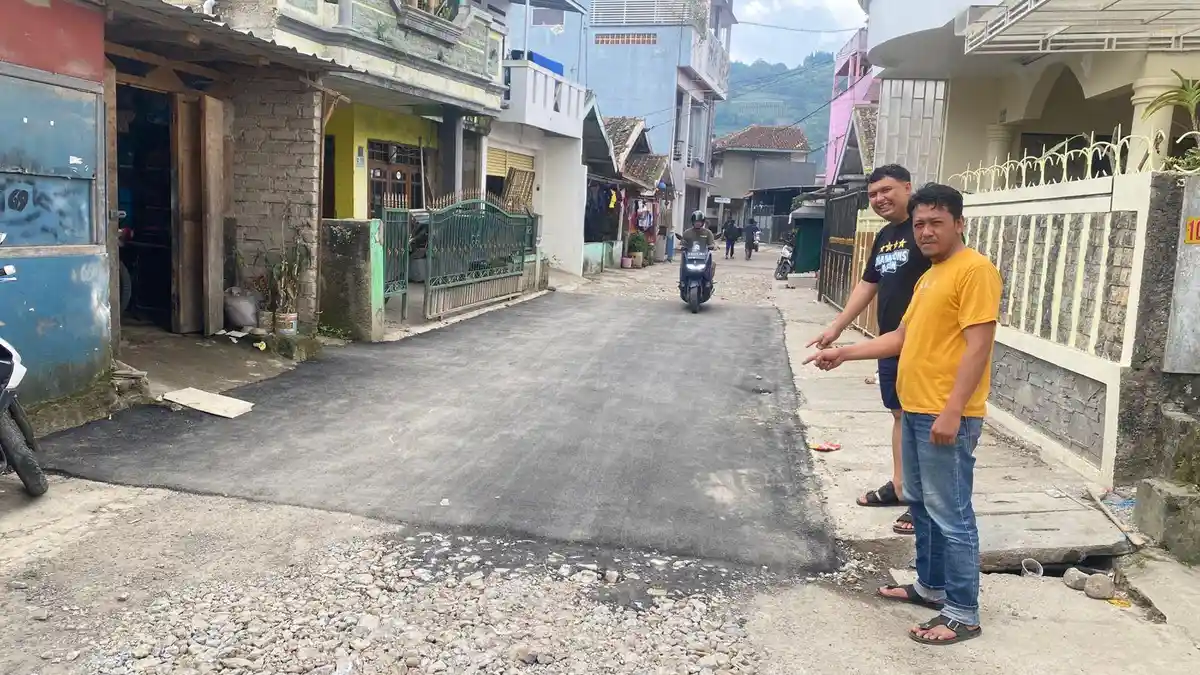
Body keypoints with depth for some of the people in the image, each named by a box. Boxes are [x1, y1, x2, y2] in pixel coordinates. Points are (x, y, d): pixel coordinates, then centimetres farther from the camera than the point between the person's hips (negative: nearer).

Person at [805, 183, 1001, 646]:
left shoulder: (975, 269, -12)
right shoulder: (929, 276, 17)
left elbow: (978, 346, -19)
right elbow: (903, 337, 22)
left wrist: (952, 412, -23)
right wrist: (843, 353, 16)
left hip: (946, 416, -10)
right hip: (915, 410, 10)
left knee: (951, 515, -3)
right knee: (921, 504, 19)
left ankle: (962, 614, 8)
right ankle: (931, 586, 33)